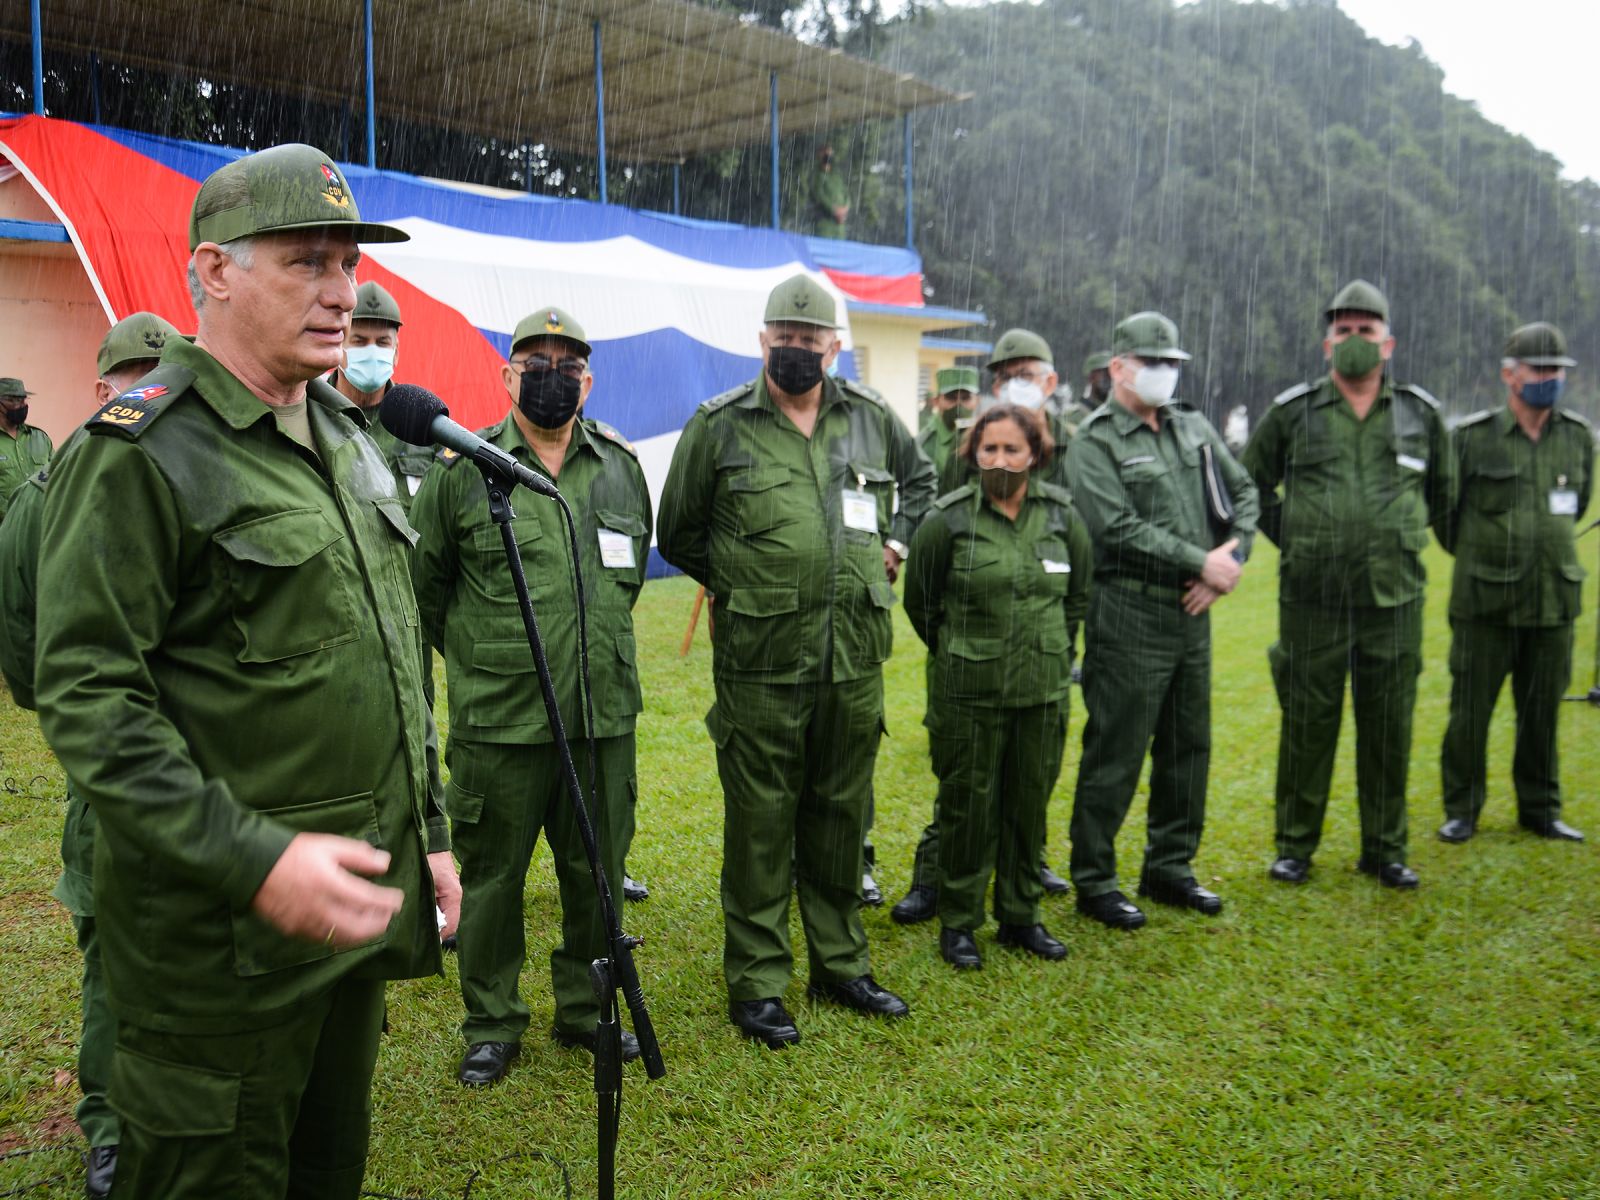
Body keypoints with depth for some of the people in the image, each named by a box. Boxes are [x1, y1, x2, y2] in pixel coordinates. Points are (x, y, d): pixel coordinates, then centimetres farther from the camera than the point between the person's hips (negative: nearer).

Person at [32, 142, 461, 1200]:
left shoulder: (347, 439, 12)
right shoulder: (141, 454, -13)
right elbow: (88, 698, -19)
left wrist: (428, 833, 15)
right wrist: (253, 863, -27)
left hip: (358, 909, 7)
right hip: (222, 940, -7)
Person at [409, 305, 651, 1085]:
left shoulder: (622, 468, 8)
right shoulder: (463, 469, -4)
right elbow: (425, 586, 7)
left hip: (604, 717, 4)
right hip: (498, 721, -3)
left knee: (597, 873, 15)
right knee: (493, 875, 8)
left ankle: (586, 1011, 34)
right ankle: (491, 1026, 27)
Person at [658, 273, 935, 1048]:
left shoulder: (871, 417, 8)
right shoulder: (719, 426, -2)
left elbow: (919, 477, 27)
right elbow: (676, 532, 8)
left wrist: (895, 542, 15)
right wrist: (735, 585, 5)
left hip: (855, 657, 4)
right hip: (760, 658, -3)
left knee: (841, 815, 14)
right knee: (761, 823, 4)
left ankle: (841, 963, 30)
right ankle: (757, 983, 18)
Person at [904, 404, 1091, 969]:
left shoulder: (1061, 515, 0)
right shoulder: (948, 519, -9)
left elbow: (1078, 593, 16)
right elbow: (920, 600, 4)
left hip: (1043, 690, 3)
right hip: (968, 691, -3)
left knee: (1030, 803, 13)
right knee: (968, 806, 5)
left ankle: (1020, 915, 30)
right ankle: (958, 922, 22)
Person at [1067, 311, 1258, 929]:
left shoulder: (1194, 427, 13)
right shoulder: (1095, 443, -8)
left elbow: (1243, 491, 16)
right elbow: (1120, 530, -18)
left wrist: (1233, 557, -1)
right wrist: (1203, 563, -16)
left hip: (1192, 613, 7)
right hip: (1129, 616, -7)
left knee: (1189, 746, 15)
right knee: (1116, 754, 0)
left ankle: (1170, 867, 30)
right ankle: (1093, 879, 13)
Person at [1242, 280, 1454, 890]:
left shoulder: (1420, 414, 6)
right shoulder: (1292, 412, 0)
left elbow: (1443, 490, 22)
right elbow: (1252, 483, 13)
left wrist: (1403, 536, 14)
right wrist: (1291, 538, 7)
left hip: (1394, 599, 2)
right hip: (1311, 599, -2)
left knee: (1389, 728, 8)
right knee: (1307, 724, 5)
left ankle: (1386, 849, 23)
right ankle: (1295, 845, 19)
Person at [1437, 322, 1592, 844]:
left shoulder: (1579, 437, 5)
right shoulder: (1473, 436, -6)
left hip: (1554, 600, 3)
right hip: (1485, 601, -3)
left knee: (1542, 711, 11)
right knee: (1470, 710, 3)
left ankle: (1541, 809, 26)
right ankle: (1462, 810, 17)